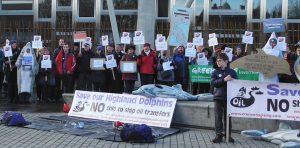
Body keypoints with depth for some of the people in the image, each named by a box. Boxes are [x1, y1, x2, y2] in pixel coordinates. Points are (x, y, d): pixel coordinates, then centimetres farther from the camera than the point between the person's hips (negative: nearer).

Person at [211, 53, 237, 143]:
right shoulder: (215, 72, 5)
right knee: (218, 117, 1)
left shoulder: (232, 72, 5)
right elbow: (213, 83, -9)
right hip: (218, 97, 0)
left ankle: (228, 135, 15)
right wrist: (224, 80, -19)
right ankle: (219, 135, 7)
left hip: (229, 97, 0)